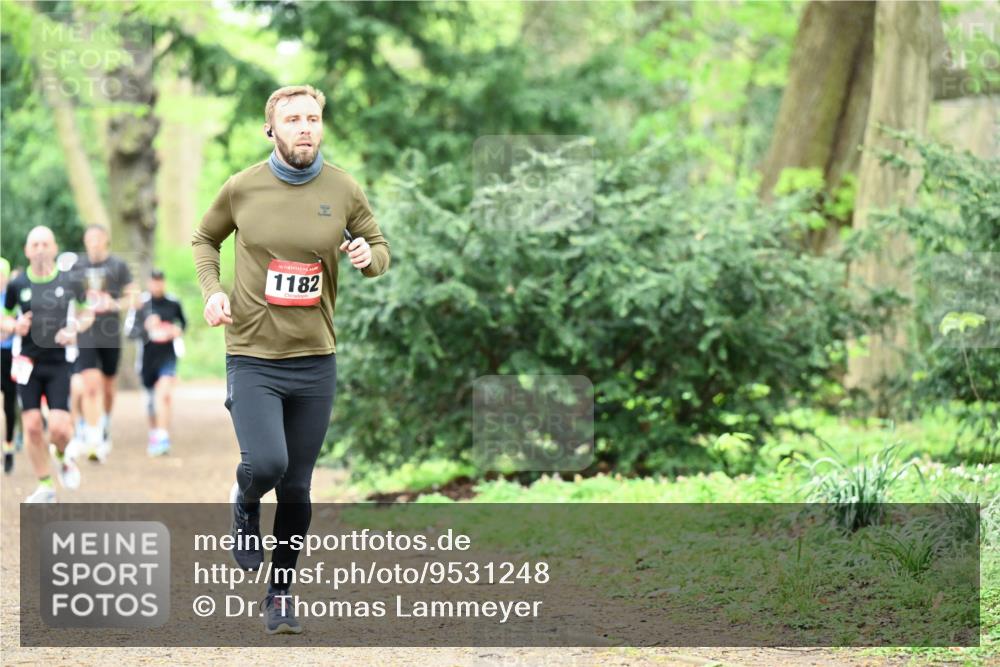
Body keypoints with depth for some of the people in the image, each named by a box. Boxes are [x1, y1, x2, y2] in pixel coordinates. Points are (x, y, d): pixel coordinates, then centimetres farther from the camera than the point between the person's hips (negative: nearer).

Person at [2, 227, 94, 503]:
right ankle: (45, 486, 13)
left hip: (58, 364, -1)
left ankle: (63, 457, 24)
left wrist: (74, 329, -7)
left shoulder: (70, 283, -1)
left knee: (59, 429, -11)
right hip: (28, 364, 1)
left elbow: (87, 313, 13)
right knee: (32, 427, -2)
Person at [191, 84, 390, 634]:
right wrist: (212, 290, -3)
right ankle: (245, 506, 15)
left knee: (296, 488, 8)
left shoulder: (344, 191, -1)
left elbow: (379, 247, 13)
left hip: (315, 361, 2)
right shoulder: (242, 189, -3)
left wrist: (370, 257, -11)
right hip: (251, 356, -2)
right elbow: (205, 238, 14)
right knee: (266, 464, -23)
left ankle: (280, 593, 27)